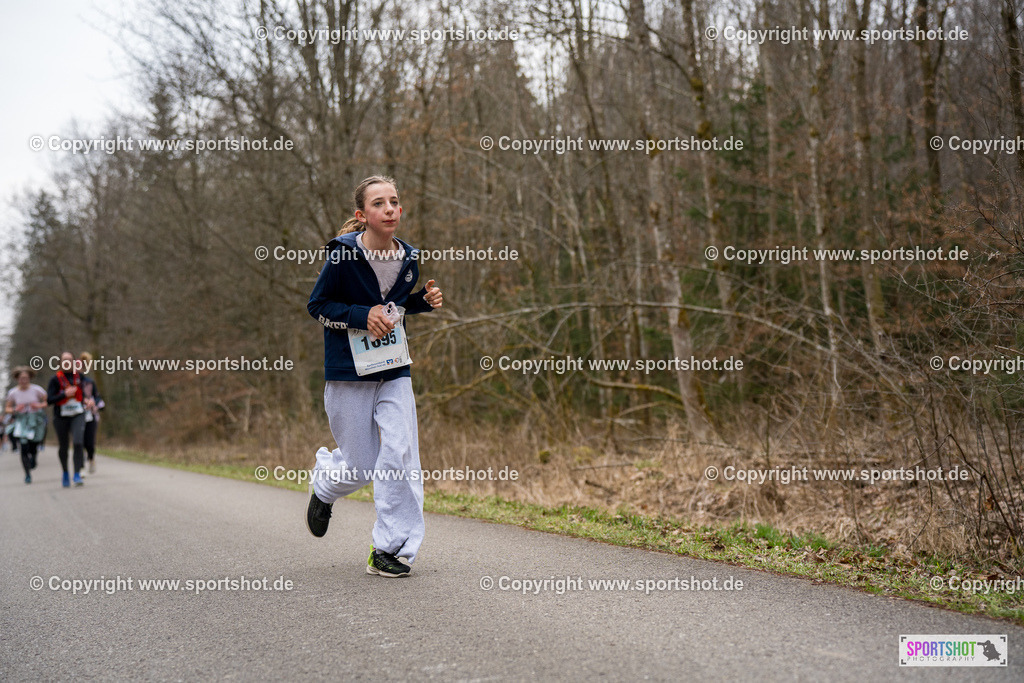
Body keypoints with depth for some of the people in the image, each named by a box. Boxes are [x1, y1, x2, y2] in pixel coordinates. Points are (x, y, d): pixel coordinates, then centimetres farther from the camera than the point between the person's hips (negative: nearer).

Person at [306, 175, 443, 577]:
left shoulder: (407, 258, 2)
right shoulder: (343, 255, -13)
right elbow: (317, 306, -5)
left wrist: (425, 301, -1)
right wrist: (362, 316, -19)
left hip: (395, 371, 4)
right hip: (349, 373, -4)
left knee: (400, 454, -11)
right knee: (360, 467, 4)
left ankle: (391, 549, -1)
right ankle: (324, 486, 41)